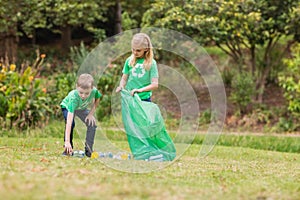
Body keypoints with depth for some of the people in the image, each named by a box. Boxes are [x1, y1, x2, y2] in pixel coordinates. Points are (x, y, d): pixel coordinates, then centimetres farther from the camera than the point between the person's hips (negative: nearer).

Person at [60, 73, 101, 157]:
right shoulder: (73, 97, -46)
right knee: (71, 123, -29)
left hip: (82, 108, 4)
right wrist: (67, 141, -55)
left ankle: (88, 150, 0)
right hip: (67, 106, -4)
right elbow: (69, 121, -51)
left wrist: (91, 113, -16)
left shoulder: (94, 91, -36)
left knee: (92, 124, -14)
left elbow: (97, 100, -7)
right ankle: (68, 149, -12)